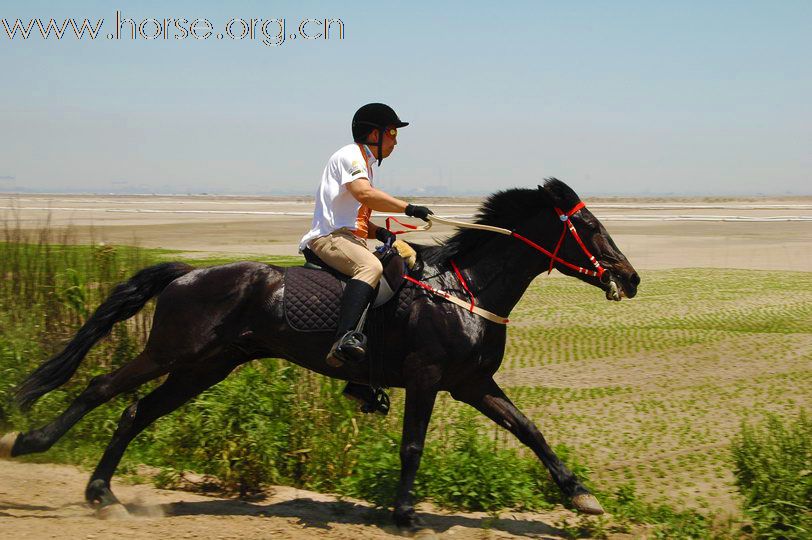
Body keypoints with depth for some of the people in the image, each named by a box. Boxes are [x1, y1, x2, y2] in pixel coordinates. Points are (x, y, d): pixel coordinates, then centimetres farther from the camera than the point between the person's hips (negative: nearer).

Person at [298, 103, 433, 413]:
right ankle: (344, 340, -56)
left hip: (351, 239, 11)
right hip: (330, 237, -11)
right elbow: (364, 194, -22)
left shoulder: (366, 164, 28)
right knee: (371, 267, -38)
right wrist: (407, 208, -19)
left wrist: (378, 232, 8)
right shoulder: (350, 155, -3)